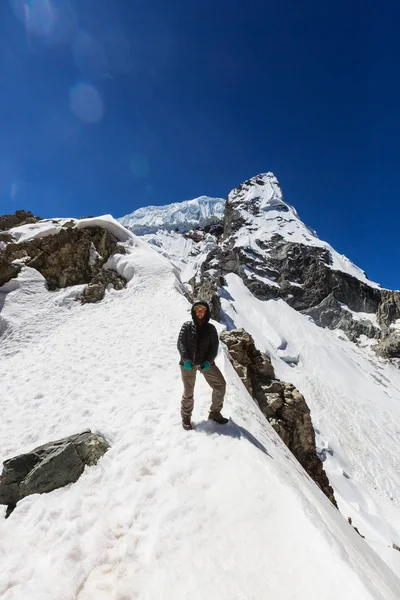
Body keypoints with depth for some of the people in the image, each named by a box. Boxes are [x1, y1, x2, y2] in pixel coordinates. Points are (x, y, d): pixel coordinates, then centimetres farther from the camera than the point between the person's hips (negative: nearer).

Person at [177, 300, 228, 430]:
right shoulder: (187, 326, 1)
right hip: (188, 363, -2)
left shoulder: (210, 328, 5)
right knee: (188, 391, 6)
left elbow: (214, 346, 1)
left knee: (220, 384, -4)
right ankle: (186, 417, 29)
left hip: (205, 362, 2)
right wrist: (186, 359, -17)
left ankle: (215, 412, 17)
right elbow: (180, 343, -5)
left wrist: (209, 361, -14)